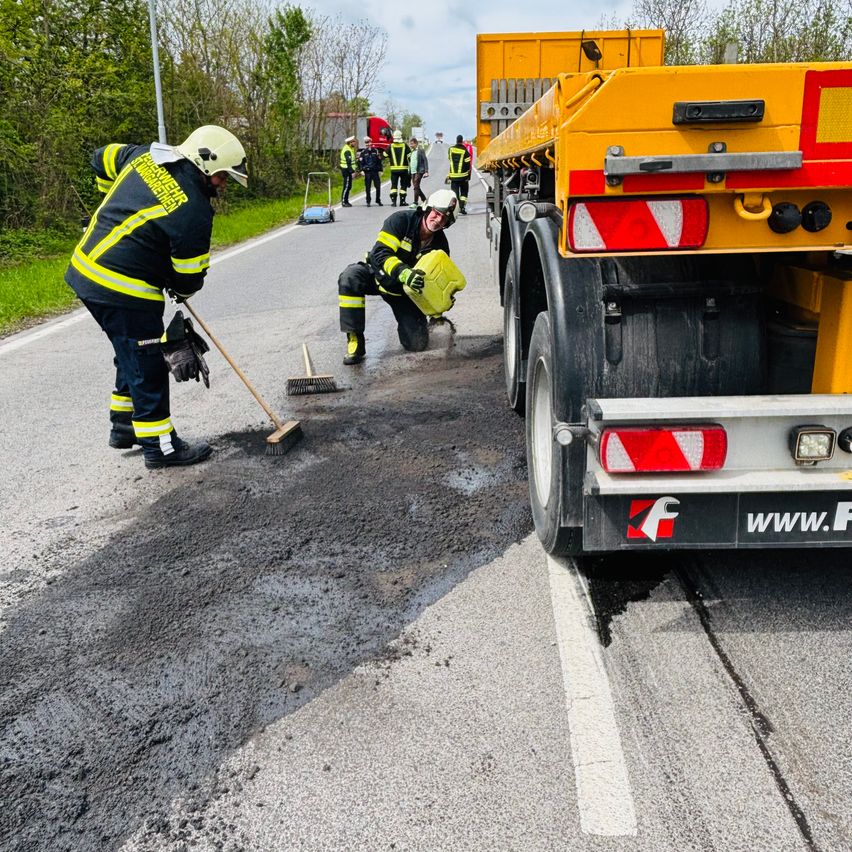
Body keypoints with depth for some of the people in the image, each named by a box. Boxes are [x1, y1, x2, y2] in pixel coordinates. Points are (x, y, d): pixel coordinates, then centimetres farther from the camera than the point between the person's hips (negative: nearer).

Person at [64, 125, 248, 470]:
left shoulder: (146, 155, 5)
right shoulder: (194, 211, -18)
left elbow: (103, 159, 24)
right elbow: (190, 277, -9)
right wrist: (180, 290, 14)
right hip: (122, 289, -9)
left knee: (133, 354, 23)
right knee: (148, 366, 2)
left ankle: (124, 425, 36)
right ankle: (160, 446, 13)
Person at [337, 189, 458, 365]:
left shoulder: (441, 245, -9)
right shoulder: (401, 220, -21)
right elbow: (380, 253, -31)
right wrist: (404, 272, -48)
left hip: (405, 291, 3)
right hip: (378, 276, -2)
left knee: (418, 343, -11)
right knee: (350, 277, -38)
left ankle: (408, 320, 28)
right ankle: (355, 341, -27)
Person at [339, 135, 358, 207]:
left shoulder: (350, 149, 17)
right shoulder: (347, 150, -16)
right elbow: (348, 162, -22)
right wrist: (352, 171, -25)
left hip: (348, 170, 10)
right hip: (346, 170, -10)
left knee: (348, 186, 13)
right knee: (346, 186, -9)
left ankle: (345, 201, 19)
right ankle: (343, 202, -6)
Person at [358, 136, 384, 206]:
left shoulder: (376, 151, 8)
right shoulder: (363, 152, 3)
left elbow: (379, 161, 13)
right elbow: (360, 162, 0)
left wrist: (380, 170, 10)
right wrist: (362, 170, -11)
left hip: (375, 171, 2)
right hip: (367, 172, -2)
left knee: (378, 186, 0)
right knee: (368, 188, 0)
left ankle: (378, 201, 14)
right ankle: (368, 202, 8)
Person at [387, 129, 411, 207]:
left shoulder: (390, 146, -1)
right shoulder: (405, 146, -3)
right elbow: (410, 156, -3)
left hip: (394, 169, 1)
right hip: (404, 169, -1)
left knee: (394, 185, 6)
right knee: (403, 185, 9)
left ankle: (393, 201, -4)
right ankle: (402, 201, 7)